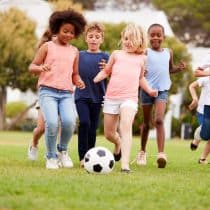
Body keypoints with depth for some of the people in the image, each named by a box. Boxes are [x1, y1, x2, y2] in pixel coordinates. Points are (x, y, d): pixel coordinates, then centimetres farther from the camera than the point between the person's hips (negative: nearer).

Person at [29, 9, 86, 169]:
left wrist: (79, 81, -1)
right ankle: (51, 156, -1)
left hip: (67, 93, 3)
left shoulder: (74, 51, 16)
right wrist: (41, 68, -18)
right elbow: (32, 67, 4)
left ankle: (63, 150, 5)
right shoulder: (47, 47, 6)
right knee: (52, 123, -24)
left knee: (69, 121, -24)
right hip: (48, 91, -2)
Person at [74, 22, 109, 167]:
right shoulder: (80, 55, 7)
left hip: (97, 97, 0)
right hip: (81, 96, 0)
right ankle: (83, 157, -12)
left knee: (93, 128, 4)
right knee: (84, 123, -17)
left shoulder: (105, 57, 2)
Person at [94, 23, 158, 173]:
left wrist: (149, 90, 13)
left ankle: (125, 164, -32)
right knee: (109, 134, 7)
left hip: (130, 98, -2)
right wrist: (94, 79, -1)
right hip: (111, 97, 2)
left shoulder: (141, 58, 13)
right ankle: (118, 144, 44)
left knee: (126, 127, -25)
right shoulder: (117, 54, 10)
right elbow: (106, 71, 17)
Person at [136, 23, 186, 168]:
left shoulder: (168, 53, 7)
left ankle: (161, 154, -23)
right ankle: (142, 152, 29)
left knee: (159, 120, -17)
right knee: (146, 123, 11)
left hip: (162, 90, 1)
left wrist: (179, 68, 1)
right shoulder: (145, 53, -3)